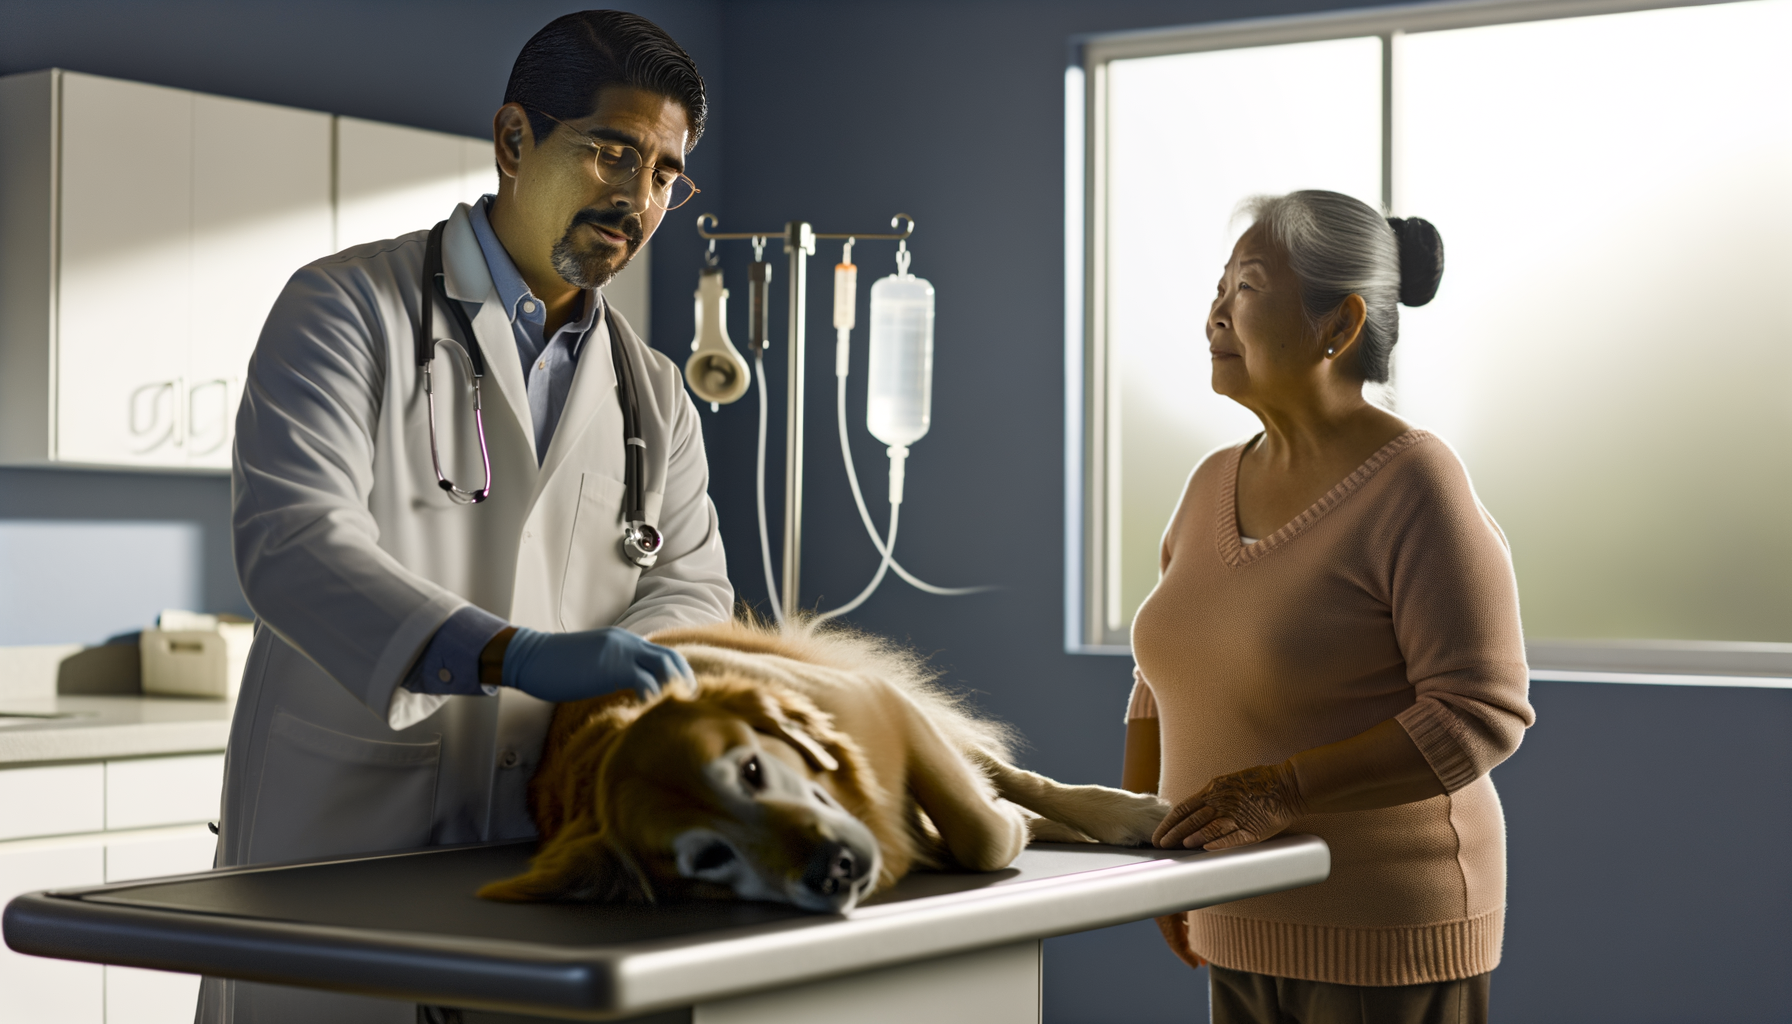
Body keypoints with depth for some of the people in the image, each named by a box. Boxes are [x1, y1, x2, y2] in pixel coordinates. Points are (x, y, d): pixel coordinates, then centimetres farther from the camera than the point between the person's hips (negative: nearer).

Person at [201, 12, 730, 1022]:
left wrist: (615, 681, -17)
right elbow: (292, 541, -18)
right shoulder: (348, 307, -3)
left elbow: (692, 585, 8)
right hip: (339, 844, -4)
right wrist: (518, 655, -31)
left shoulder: (655, 395, 16)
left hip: (547, 858, 4)